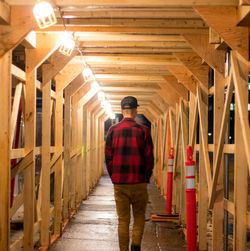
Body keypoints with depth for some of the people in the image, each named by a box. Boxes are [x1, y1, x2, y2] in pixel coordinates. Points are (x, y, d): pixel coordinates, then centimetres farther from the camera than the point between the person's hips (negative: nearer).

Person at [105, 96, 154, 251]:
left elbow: (108, 157, 3)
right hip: (139, 182, -1)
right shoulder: (143, 131, -4)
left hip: (119, 183, 1)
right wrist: (146, 177, 10)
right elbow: (149, 158, -3)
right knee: (139, 216, 15)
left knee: (123, 219, 9)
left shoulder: (113, 130, 2)